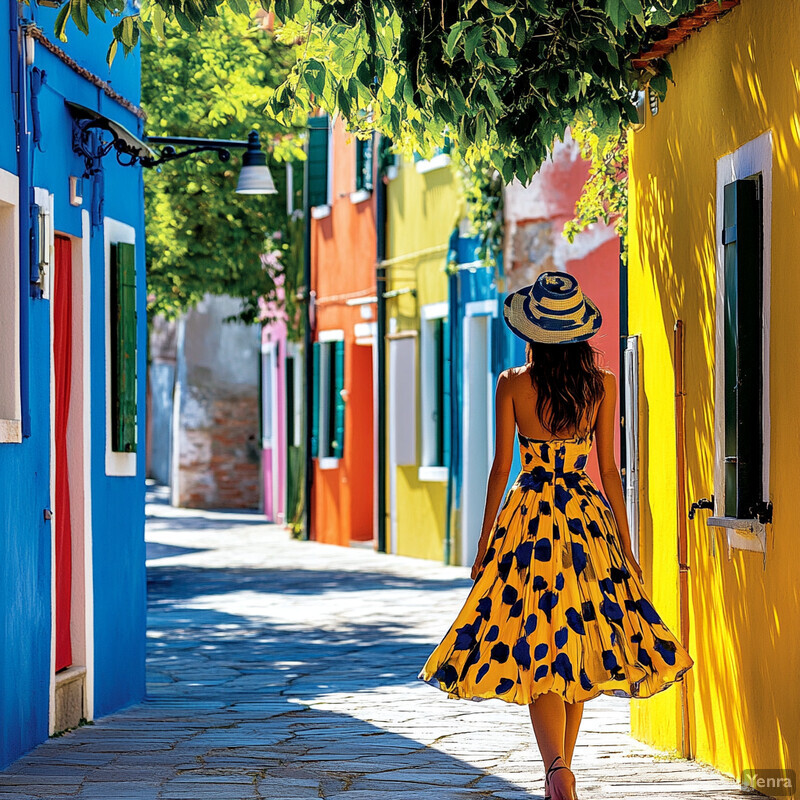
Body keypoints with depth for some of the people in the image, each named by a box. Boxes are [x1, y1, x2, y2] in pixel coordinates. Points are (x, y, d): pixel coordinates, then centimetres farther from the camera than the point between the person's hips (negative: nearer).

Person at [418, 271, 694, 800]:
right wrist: (626, 546, 6)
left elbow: (501, 468, -4)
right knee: (578, 650, 13)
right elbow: (609, 470, 0)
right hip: (588, 520, 2)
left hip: (529, 518, -2)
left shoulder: (513, 385, -5)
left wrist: (484, 541, 4)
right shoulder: (602, 386, -1)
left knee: (537, 656, -4)